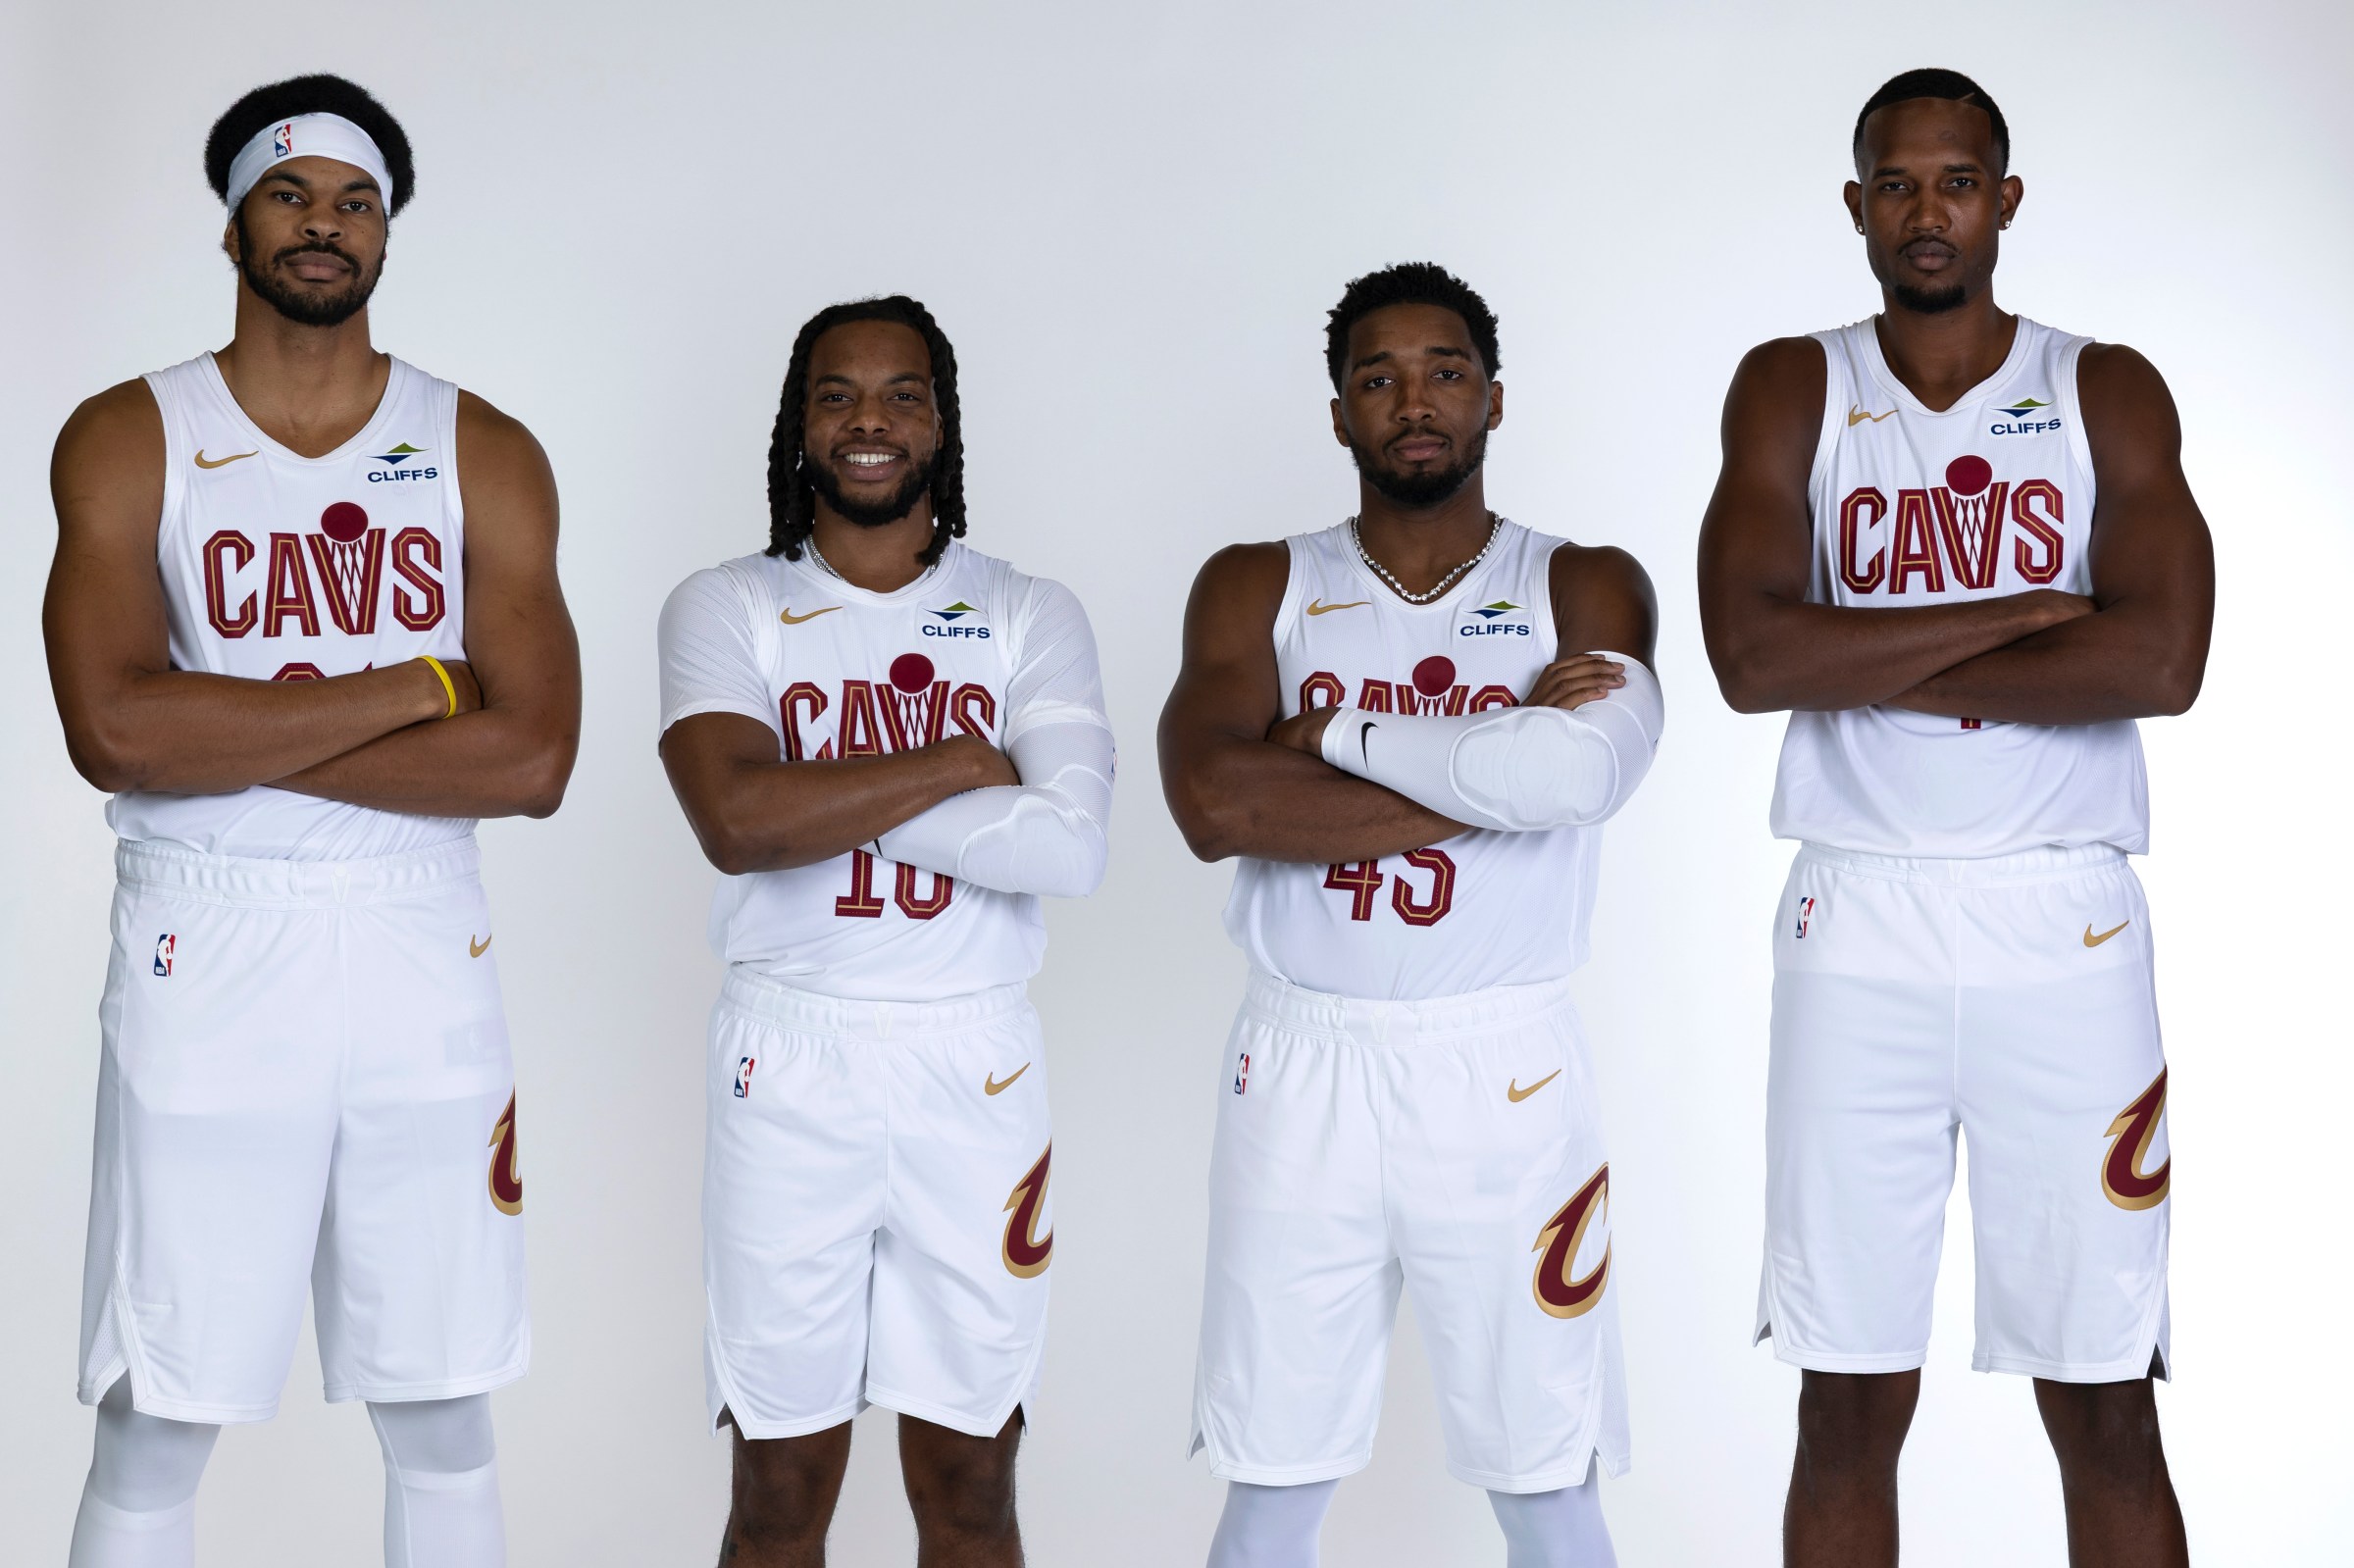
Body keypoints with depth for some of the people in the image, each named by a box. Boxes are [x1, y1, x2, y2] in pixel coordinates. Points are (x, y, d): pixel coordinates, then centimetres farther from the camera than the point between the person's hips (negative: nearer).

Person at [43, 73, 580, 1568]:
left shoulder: (484, 454, 5)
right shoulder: (128, 438, 2)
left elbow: (530, 759, -7)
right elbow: (117, 730, -14)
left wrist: (240, 741, -11)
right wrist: (410, 684, -12)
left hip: (422, 957, 2)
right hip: (206, 959, -1)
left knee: (445, 1421, 10)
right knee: (156, 1427, 5)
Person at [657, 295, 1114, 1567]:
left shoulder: (1032, 617, 3)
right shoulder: (725, 608, 1)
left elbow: (1069, 848, -13)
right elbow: (737, 822, -16)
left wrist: (828, 795, -14)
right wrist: (959, 763, -12)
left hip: (975, 1058, 1)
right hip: (790, 1055, -1)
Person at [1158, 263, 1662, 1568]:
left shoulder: (1585, 587, 2)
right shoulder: (1256, 588, 4)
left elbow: (1587, 763, -20)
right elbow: (1212, 803, -13)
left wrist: (1341, 735, -12)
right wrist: (1496, 776, -14)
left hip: (1504, 1070, 0)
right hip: (1304, 1066, 1)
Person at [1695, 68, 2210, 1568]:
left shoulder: (2109, 391, 4)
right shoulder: (1791, 391, 5)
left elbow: (2160, 659, -12)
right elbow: (1753, 657, -11)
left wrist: (1871, 668, -12)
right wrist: (2023, 610, -12)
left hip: (2064, 921, 0)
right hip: (1860, 919, 0)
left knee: (2105, 1406, 5)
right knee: (1852, 1404, 6)